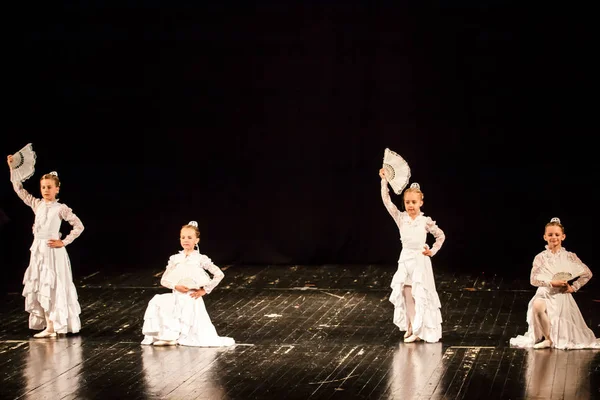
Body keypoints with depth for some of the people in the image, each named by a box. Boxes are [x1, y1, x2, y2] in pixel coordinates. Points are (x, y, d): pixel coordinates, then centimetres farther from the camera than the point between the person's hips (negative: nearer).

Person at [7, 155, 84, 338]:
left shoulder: (61, 208, -7)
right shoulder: (37, 204, 8)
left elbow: (79, 226, -8)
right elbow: (19, 190, 9)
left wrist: (63, 242, -10)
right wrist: (12, 168, 3)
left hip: (53, 251, -6)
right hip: (38, 250, 6)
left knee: (51, 288, -4)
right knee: (38, 287, 6)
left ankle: (51, 327, -2)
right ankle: (48, 325, 11)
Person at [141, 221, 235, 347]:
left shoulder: (200, 259, -3)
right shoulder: (175, 259, 6)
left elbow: (219, 274, -7)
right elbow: (164, 280, 6)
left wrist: (204, 290, -8)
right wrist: (176, 286, -13)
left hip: (192, 300, -2)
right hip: (177, 297, 2)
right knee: (156, 303, -22)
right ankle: (169, 336, -12)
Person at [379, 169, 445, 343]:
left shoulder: (426, 221, -6)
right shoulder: (401, 218, -1)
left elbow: (440, 236, 6)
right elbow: (387, 201, -7)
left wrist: (433, 251, -2)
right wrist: (384, 181, -12)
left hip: (420, 260, -3)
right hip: (405, 260, 3)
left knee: (420, 295, -1)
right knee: (406, 295, 6)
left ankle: (418, 330, 4)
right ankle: (411, 327, 19)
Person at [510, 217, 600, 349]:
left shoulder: (569, 257, 1)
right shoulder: (540, 257, 0)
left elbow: (587, 273, 7)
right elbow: (533, 279, -8)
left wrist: (574, 287, -1)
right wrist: (552, 283, -17)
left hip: (562, 296, 1)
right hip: (545, 294, 0)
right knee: (537, 306, -34)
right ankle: (548, 339, -15)